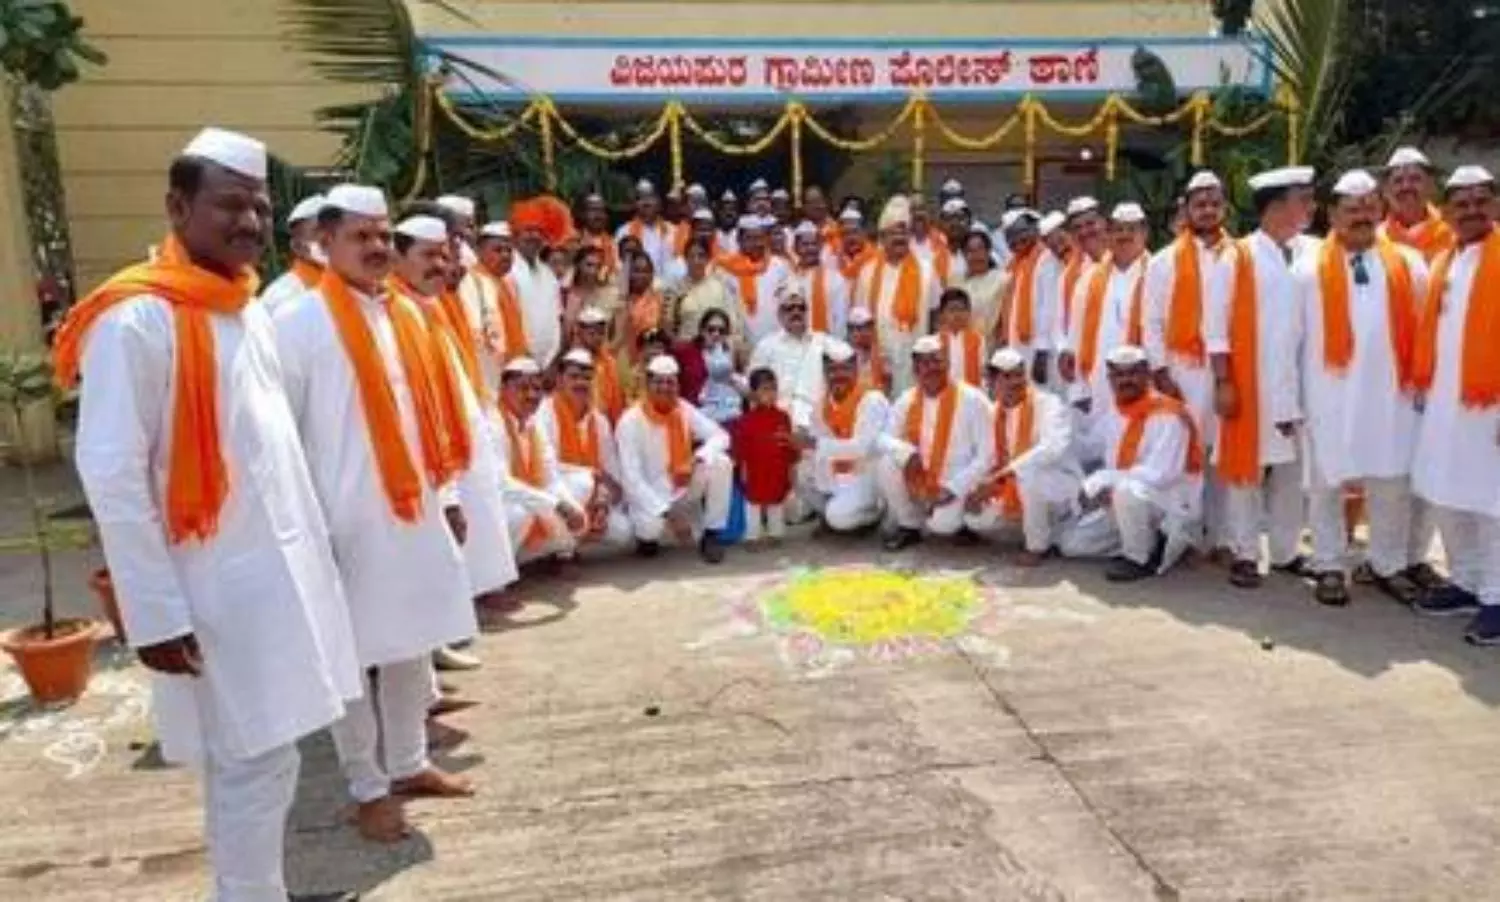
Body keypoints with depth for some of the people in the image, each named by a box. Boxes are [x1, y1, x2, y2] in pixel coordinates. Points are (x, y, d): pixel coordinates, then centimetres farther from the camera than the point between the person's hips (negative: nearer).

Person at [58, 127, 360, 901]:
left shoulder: (248, 309, 10)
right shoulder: (136, 320, -15)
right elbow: (110, 476, -17)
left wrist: (315, 542, 14)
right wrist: (154, 613, -17)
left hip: (282, 572, 8)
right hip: (219, 590, -8)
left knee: (266, 760, 18)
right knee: (253, 764, 2)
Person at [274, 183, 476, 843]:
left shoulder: (405, 315, 10)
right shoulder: (296, 322, -9)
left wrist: (448, 494, 13)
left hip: (414, 513, 6)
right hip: (346, 520, -6)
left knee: (412, 647, 16)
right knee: (354, 659, 7)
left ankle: (408, 763, 33)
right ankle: (368, 788, 22)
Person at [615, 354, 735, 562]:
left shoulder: (684, 410, -3)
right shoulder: (630, 421, -18)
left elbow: (721, 436, -7)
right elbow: (632, 479, -22)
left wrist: (695, 461, -28)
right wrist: (668, 514, -29)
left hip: (683, 490, 5)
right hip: (649, 496, -5)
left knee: (720, 462, -19)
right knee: (652, 526, -37)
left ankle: (711, 536, -7)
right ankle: (648, 532, 4)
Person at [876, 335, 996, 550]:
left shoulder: (972, 400, -12)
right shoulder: (907, 400, -1)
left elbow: (986, 454, -12)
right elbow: (885, 438, 1)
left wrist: (953, 488, -18)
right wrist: (906, 453, -22)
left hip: (954, 484, -4)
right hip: (918, 482, 4)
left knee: (942, 525, -28)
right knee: (887, 464, -21)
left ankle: (954, 511, 11)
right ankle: (909, 526, -1)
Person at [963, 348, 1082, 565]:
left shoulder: (1050, 404, -18)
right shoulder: (993, 413, 1)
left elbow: (1053, 448, -35)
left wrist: (1005, 474, -39)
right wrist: (980, 486, -16)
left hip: (1061, 485, -7)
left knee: (1027, 474, -38)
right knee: (977, 520, -6)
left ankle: (1038, 545, -16)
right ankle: (1037, 526, 17)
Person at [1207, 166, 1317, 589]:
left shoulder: (1312, 254, 6)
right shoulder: (1238, 257, -5)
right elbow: (1216, 325, -6)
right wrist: (1223, 382, -11)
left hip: (1295, 384, 4)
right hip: (1249, 384, -4)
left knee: (1291, 468, 10)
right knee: (1245, 467, 3)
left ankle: (1286, 552, 22)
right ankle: (1245, 554, 13)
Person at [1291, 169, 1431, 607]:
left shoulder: (1408, 264, 7)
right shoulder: (1310, 269, 0)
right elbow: (1291, 333, 1)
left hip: (1391, 395, 2)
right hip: (1330, 396, -2)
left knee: (1393, 485, 7)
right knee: (1326, 484, 5)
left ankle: (1390, 565, 22)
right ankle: (1329, 567, 16)